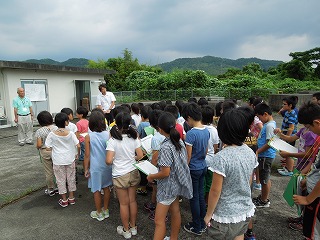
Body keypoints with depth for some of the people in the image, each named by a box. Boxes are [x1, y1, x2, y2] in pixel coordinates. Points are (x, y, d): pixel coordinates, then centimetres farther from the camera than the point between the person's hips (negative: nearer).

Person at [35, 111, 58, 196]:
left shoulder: (39, 131, -13)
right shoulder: (56, 128, -7)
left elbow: (39, 145, -15)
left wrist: (38, 147, 6)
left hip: (45, 152, -2)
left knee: (49, 172, 11)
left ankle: (51, 190, 25)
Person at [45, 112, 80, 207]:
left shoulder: (52, 134, -12)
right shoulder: (70, 133, -12)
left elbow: (48, 148, -9)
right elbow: (78, 146, -12)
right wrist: (77, 154, 6)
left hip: (58, 161, 0)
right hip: (70, 159, 1)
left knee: (61, 180, 14)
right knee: (71, 178, 16)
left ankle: (64, 200, 25)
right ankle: (71, 198, 29)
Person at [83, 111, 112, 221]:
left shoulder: (88, 137, -13)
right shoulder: (108, 134, -8)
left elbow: (87, 155, -9)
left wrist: (86, 169, 2)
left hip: (95, 167, -3)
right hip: (107, 165, 3)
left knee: (96, 190, 12)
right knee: (106, 188, 18)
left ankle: (99, 213, 27)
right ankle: (106, 210, 33)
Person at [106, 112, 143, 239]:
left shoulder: (113, 140, -17)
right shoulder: (133, 137, -6)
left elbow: (108, 161, -20)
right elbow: (140, 156, -4)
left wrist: (116, 160, 2)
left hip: (120, 175, -4)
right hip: (133, 173, 4)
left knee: (124, 203, 12)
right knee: (132, 200, 18)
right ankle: (133, 227, 35)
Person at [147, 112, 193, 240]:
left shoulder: (165, 147, -26)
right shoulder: (179, 142, -2)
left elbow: (165, 173, -25)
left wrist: (151, 177, -9)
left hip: (168, 186, -8)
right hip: (177, 183, 9)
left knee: (159, 220, 1)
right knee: (175, 213, 22)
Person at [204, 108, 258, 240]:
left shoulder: (221, 158, -27)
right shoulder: (251, 153, -7)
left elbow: (215, 191, -20)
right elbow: (249, 181, 6)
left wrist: (208, 214, -7)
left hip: (226, 215, -5)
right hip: (246, 211, 6)